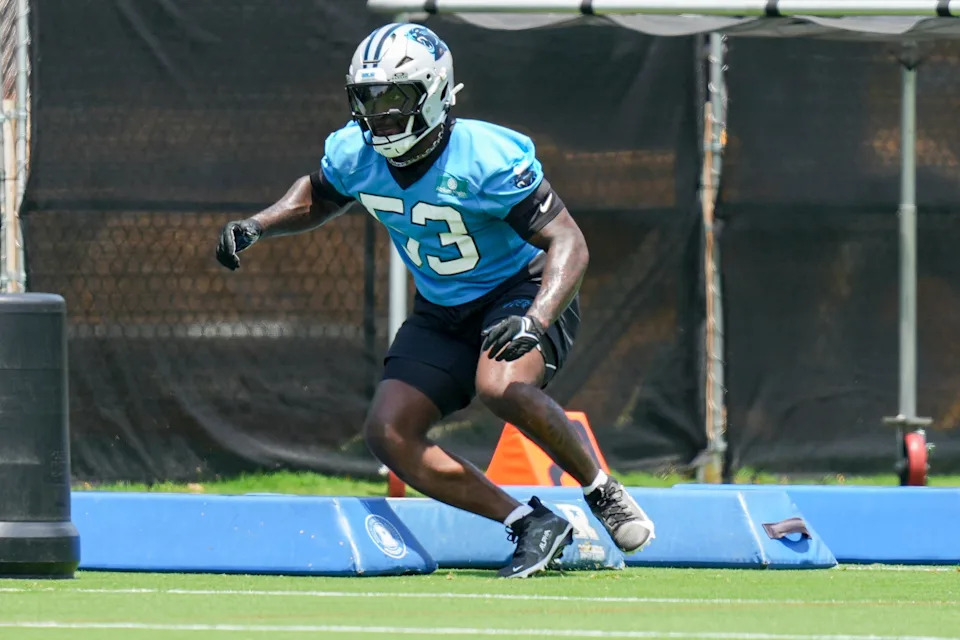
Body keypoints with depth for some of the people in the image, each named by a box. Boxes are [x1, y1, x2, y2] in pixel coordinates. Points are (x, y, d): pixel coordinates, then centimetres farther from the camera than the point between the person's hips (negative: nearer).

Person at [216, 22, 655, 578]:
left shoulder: (488, 158, -27)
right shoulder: (355, 155, -9)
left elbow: (568, 244, -29)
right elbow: (318, 199, 16)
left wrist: (535, 322, -45)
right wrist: (257, 227, -3)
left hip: (523, 289, -7)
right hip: (442, 314, 7)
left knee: (502, 386, -37)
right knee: (389, 433, -11)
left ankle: (604, 492, -13)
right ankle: (532, 524, -4)